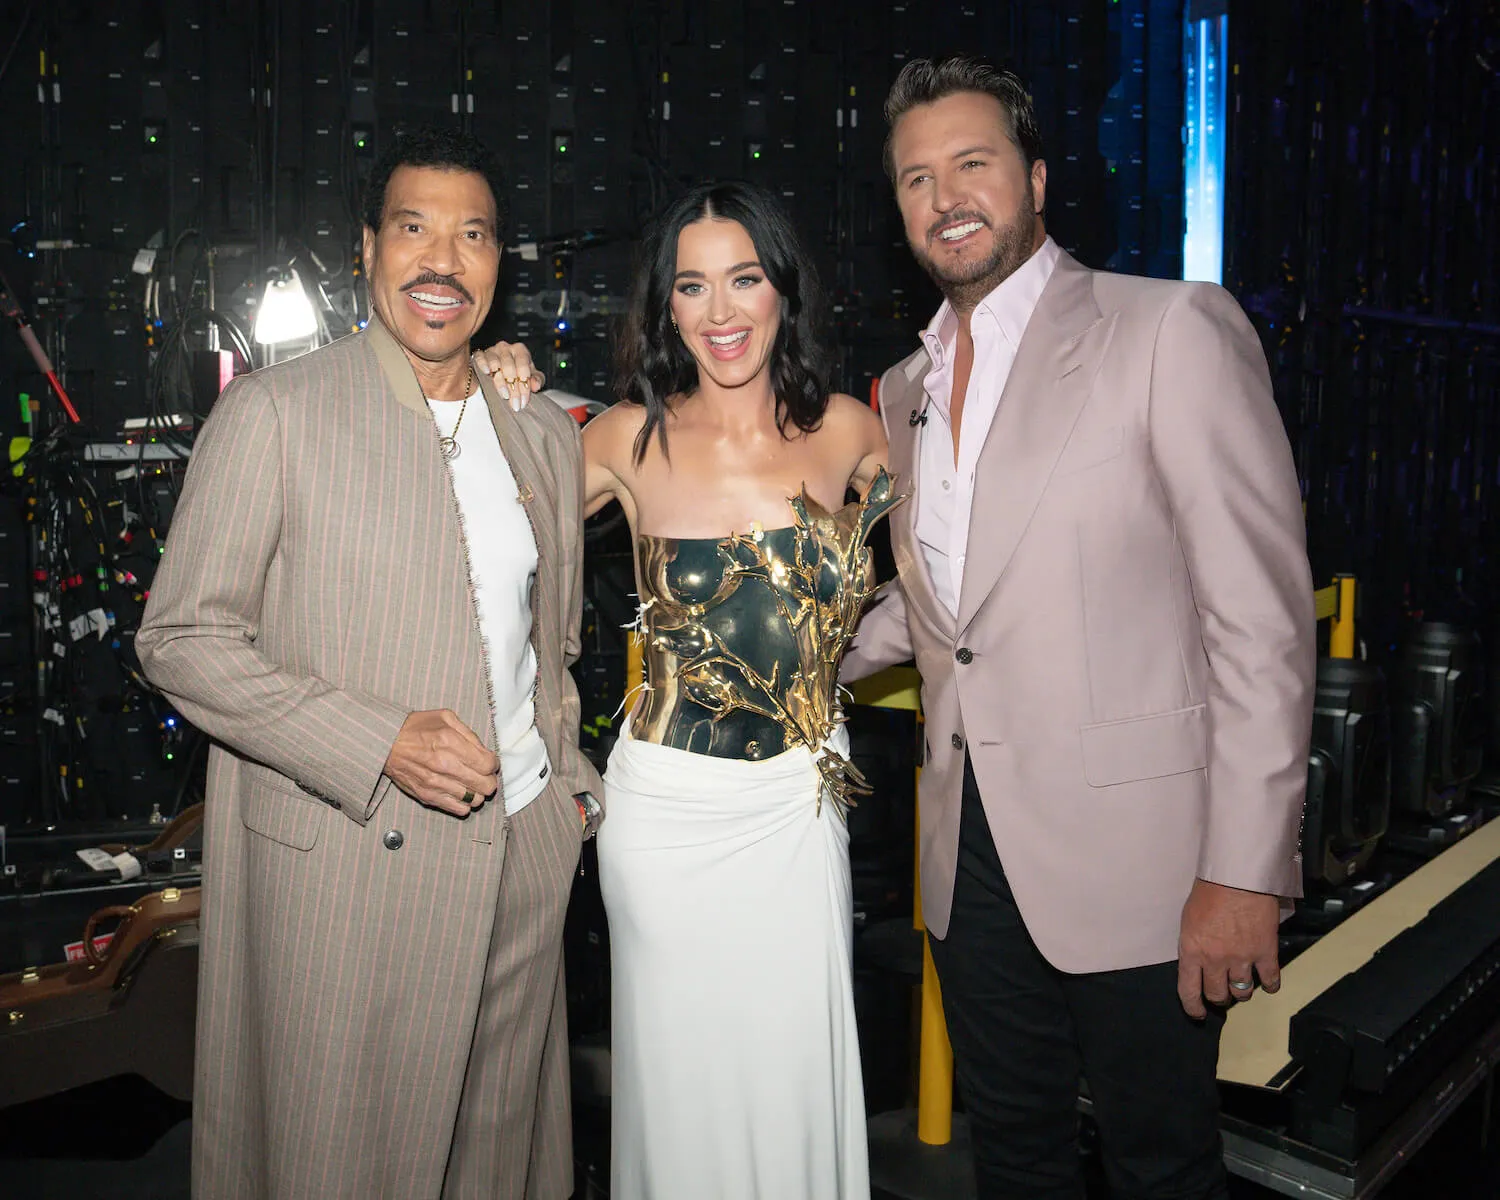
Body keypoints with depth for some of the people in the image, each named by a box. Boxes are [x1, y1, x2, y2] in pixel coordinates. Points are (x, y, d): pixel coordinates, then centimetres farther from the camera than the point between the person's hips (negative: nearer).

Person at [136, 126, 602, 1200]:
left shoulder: (549, 433, 10)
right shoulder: (273, 413, -6)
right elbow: (182, 639, -9)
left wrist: (568, 780, 9)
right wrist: (376, 741, -18)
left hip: (524, 853, 5)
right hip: (339, 863, -4)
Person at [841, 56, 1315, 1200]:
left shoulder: (1174, 330, -9)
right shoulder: (905, 389, 11)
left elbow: (1263, 617, -13)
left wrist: (1244, 873, -16)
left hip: (1135, 853, -5)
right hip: (973, 855, 6)